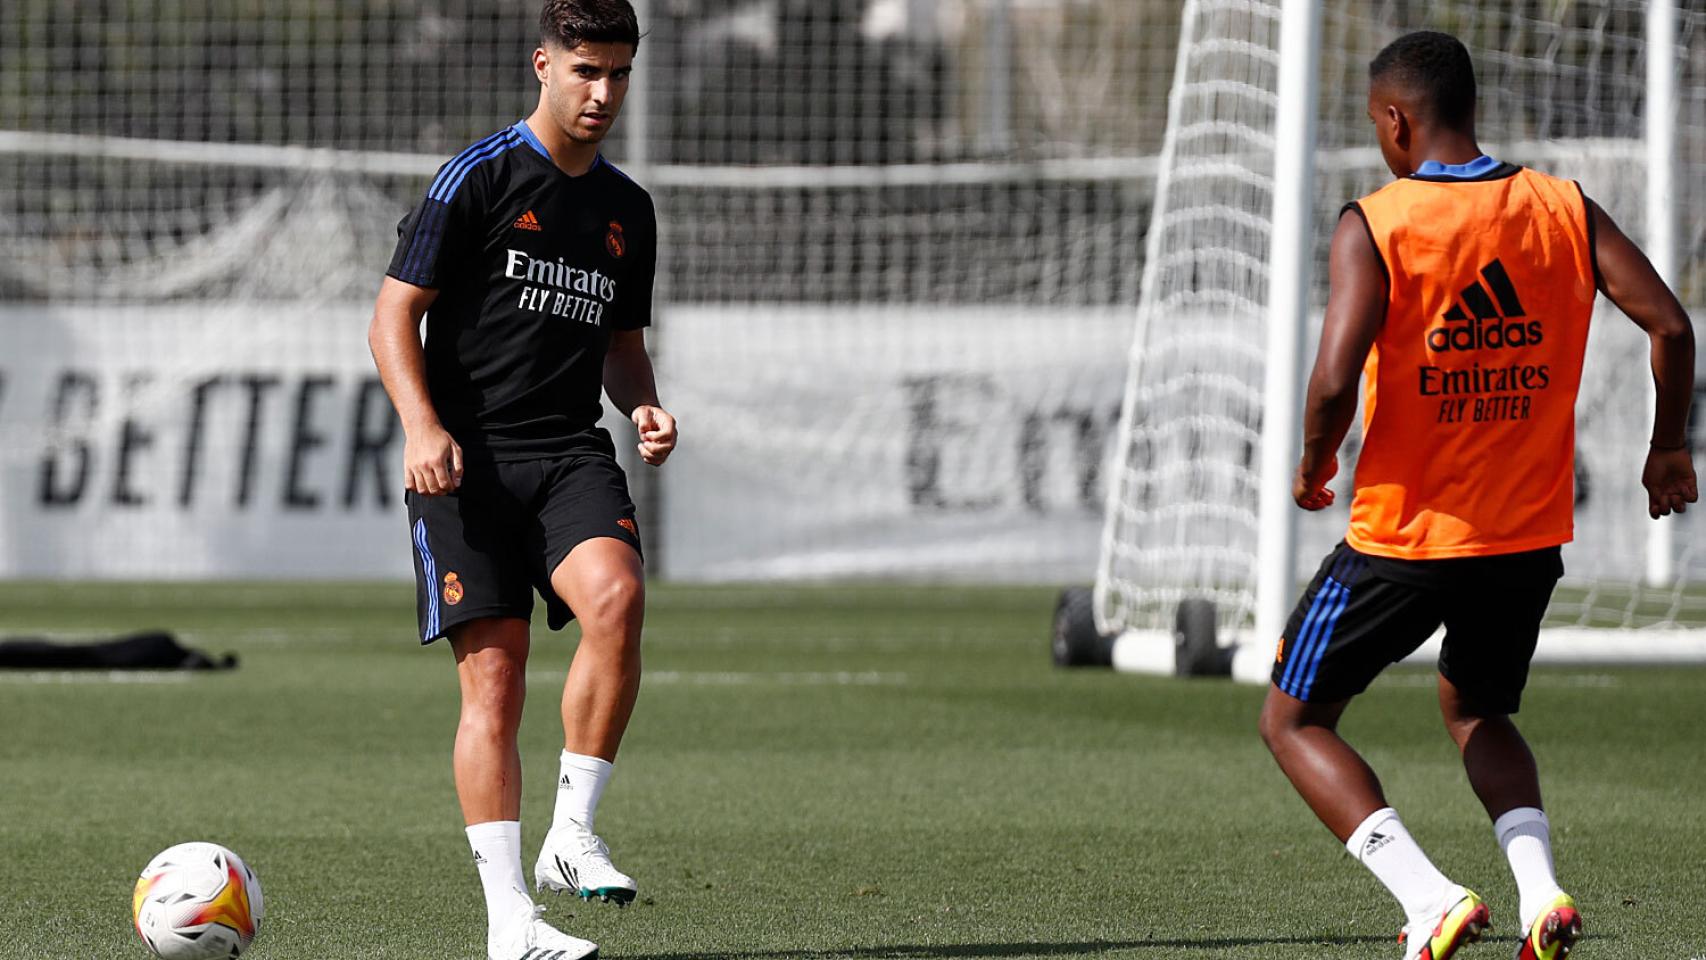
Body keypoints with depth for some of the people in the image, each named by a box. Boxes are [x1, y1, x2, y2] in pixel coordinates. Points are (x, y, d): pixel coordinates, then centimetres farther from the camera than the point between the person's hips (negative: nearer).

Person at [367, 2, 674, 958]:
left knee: (616, 596, -26)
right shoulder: (480, 176, -2)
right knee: (494, 680, -7)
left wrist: (645, 408, 6)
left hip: (572, 451, 4)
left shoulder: (628, 209, 16)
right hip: (469, 461, -4)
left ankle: (573, 833, -15)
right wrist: (422, 425, -17)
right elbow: (395, 313, -3)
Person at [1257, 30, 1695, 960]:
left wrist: (1313, 466, -2)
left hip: (1404, 535, -5)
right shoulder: (1565, 210, 0)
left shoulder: (1373, 226, -12)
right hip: (1530, 533, 5)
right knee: (1474, 709, 29)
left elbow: (1335, 381, -22)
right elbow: (1669, 325, -5)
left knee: (1294, 720, 12)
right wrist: (1667, 449, 10)